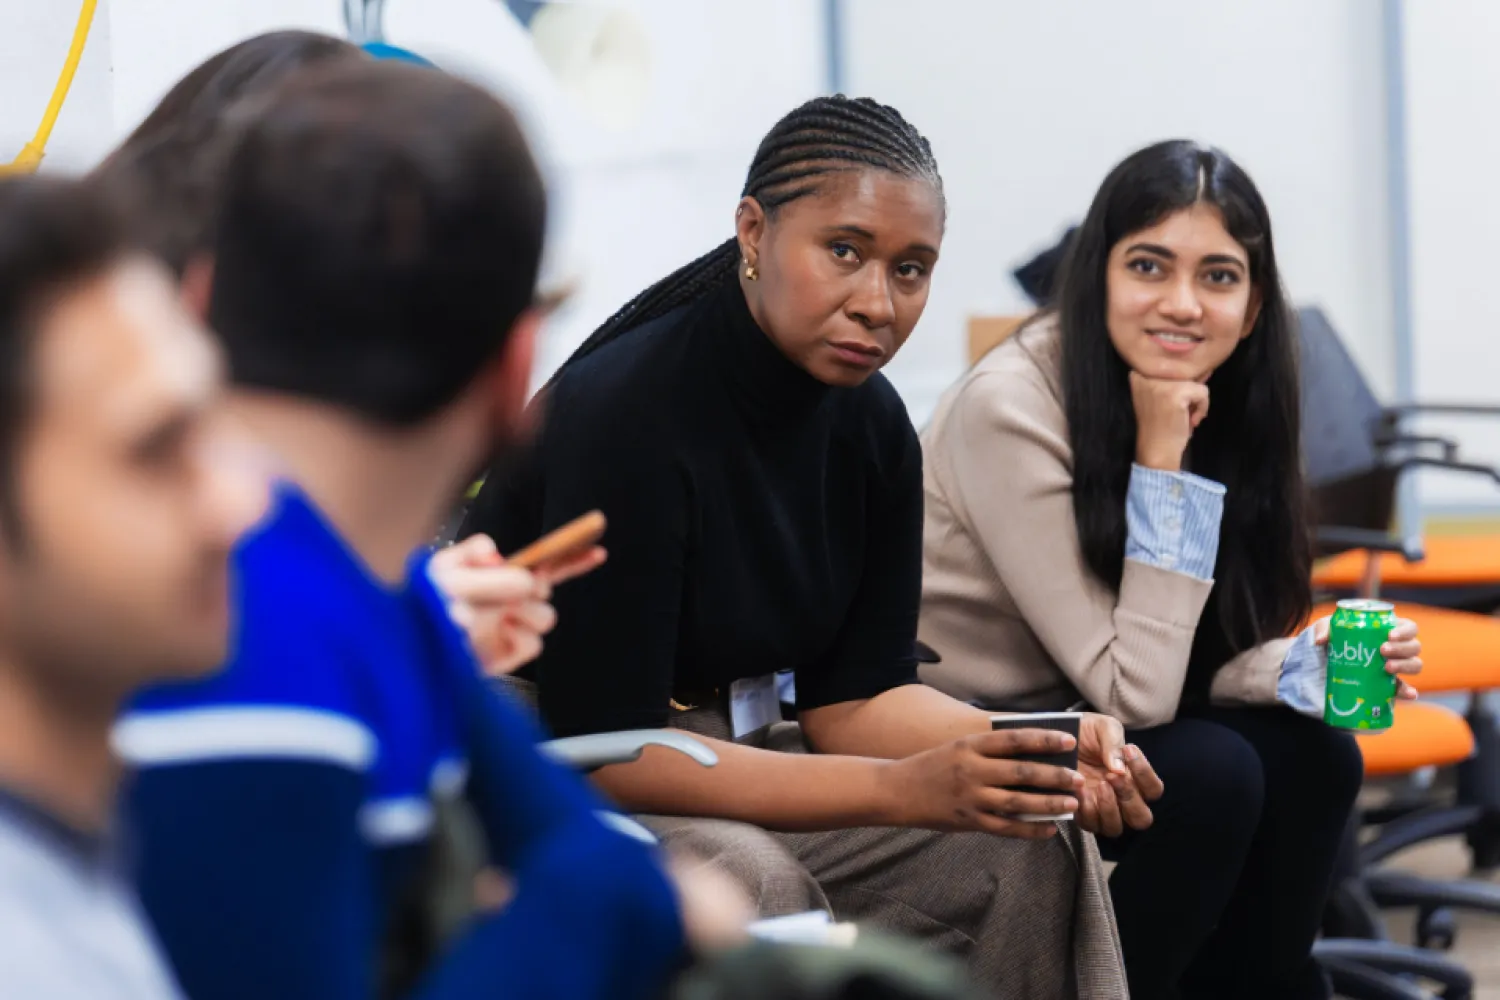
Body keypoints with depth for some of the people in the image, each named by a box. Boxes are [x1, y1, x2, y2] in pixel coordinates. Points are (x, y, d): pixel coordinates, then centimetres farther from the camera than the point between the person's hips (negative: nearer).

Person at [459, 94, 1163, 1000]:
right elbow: (604, 748, -28)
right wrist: (903, 790, -34)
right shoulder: (626, 410, -26)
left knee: (1031, 845, -7)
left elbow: (854, 693, 1)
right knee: (749, 885, -35)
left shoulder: (870, 424, -3)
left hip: (720, 757, 7)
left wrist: (1042, 749, -19)